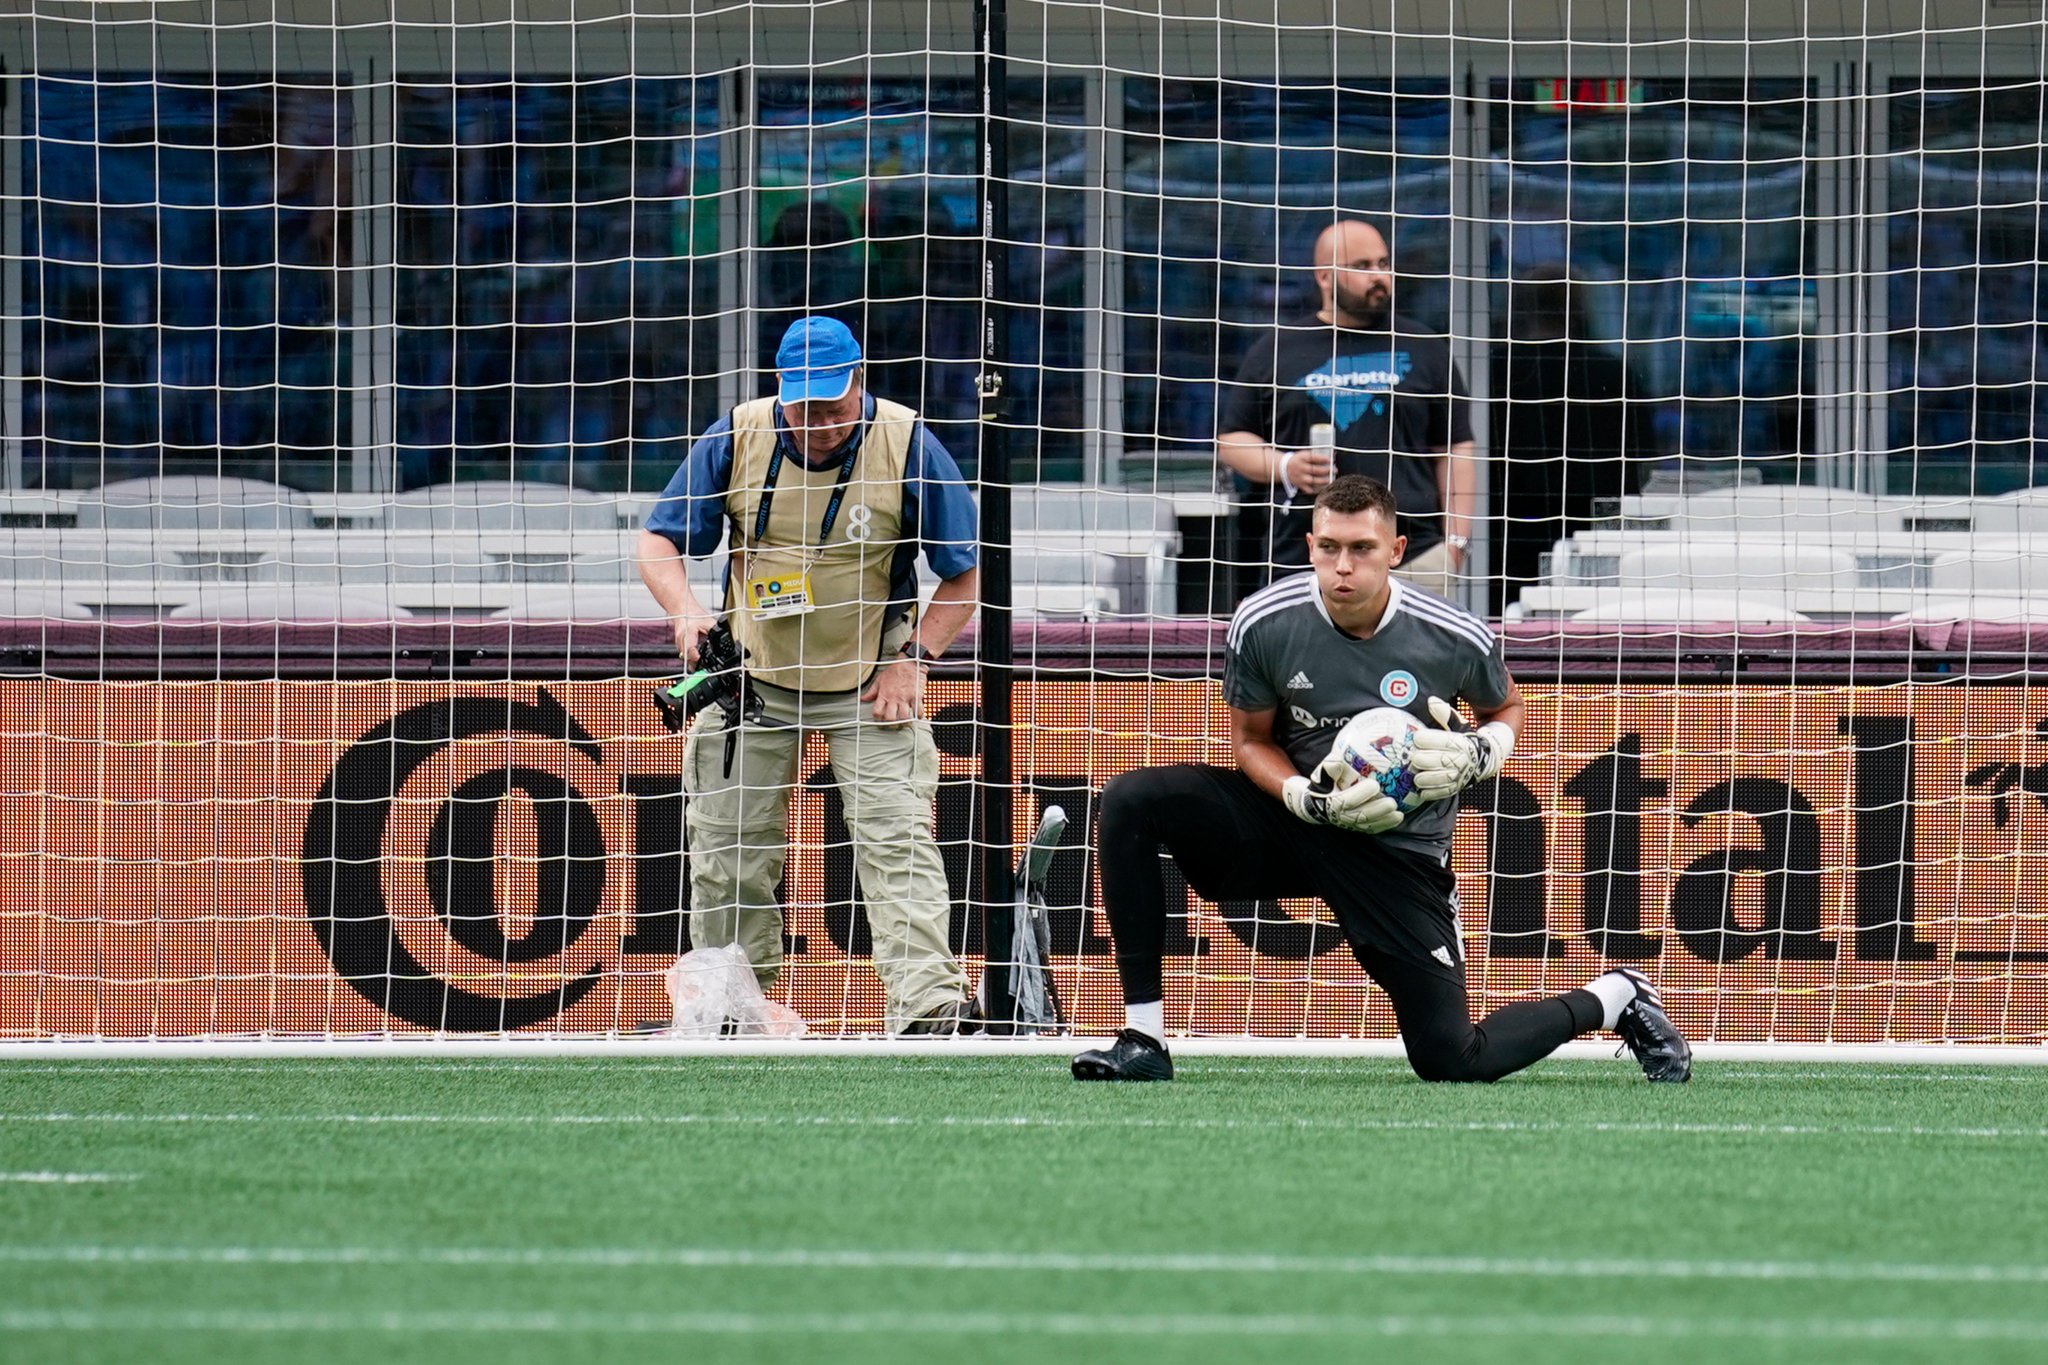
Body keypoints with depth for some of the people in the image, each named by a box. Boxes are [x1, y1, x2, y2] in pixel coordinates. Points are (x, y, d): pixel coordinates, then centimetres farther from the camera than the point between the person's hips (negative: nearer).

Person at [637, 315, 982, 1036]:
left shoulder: (909, 448, -15)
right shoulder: (736, 440, -10)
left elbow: (966, 572, -5)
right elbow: (659, 543, -5)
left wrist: (913, 658, -15)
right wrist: (685, 608, -25)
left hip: (869, 682, -3)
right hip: (754, 675, 3)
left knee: (895, 837, -17)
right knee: (729, 852, 5)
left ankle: (930, 1003, -24)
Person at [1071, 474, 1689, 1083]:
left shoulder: (1458, 641, -15)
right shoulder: (1262, 625, -15)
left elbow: (1506, 708, 8)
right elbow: (1252, 742, 0)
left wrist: (1479, 755, -16)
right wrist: (1309, 799, -21)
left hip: (1399, 847, -2)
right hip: (1293, 814, 2)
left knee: (1451, 1063, -6)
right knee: (1129, 801, -22)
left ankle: (1614, 998, 25)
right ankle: (1143, 1043, -20)